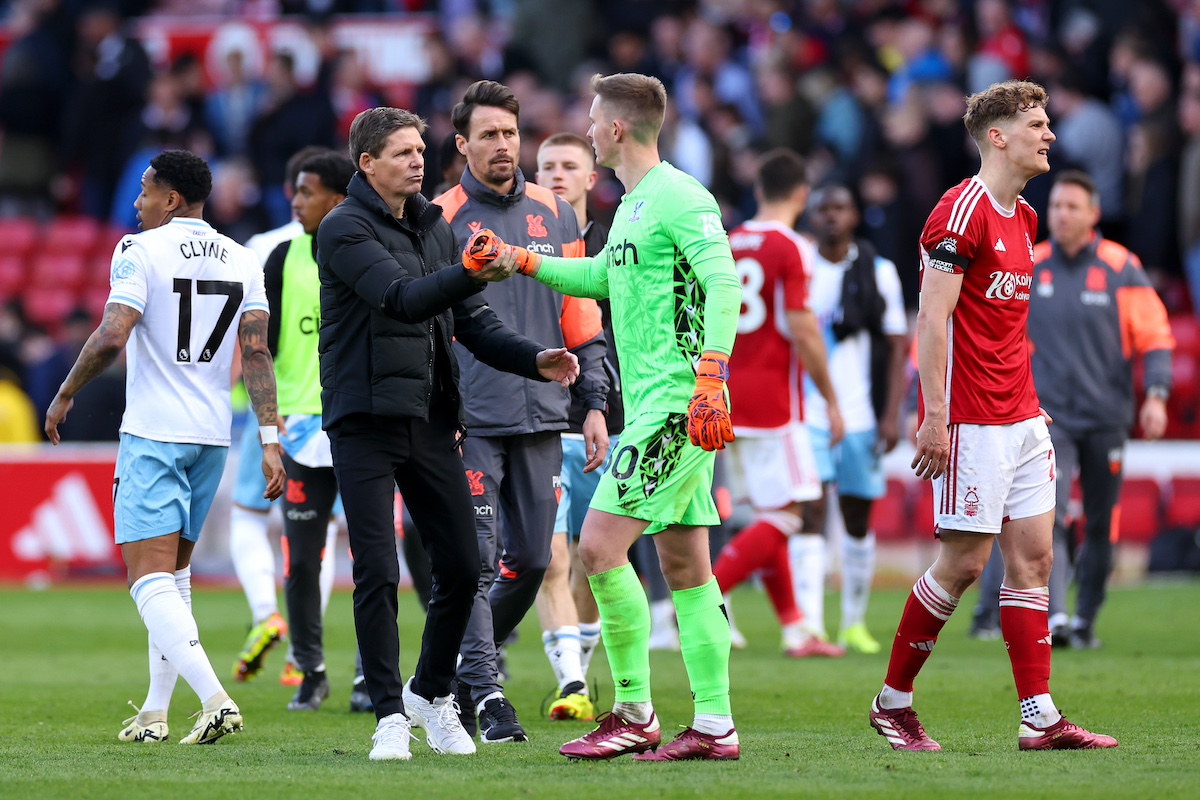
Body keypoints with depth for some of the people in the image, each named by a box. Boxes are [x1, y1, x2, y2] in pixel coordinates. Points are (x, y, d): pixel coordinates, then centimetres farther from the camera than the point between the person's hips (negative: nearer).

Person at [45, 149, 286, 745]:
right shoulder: (241, 261, 9)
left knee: (150, 575, -9)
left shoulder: (141, 250, -9)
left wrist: (64, 397, -4)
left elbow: (111, 337, -18)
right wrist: (269, 439, 0)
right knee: (175, 571, 18)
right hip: (213, 436, 7)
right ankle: (154, 713, 21)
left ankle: (215, 698, -26)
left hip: (153, 434, -7)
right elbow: (256, 352, 2)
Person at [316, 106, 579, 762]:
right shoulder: (345, 229, -9)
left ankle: (431, 692, 25)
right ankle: (390, 715, 1)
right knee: (377, 574, -8)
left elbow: (471, 321, 14)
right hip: (364, 421, -6)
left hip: (431, 420, 6)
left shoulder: (432, 226, 14)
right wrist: (474, 272, -38)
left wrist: (534, 359, -3)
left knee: (462, 567, 5)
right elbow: (404, 300, -23)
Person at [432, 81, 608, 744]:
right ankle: (484, 693, -3)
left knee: (530, 559, 6)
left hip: (541, 416, 4)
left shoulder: (554, 215, 11)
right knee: (476, 559, -8)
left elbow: (580, 316, 14)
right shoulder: (441, 219, -1)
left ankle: (463, 664, 26)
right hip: (472, 421, -4)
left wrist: (594, 403, 9)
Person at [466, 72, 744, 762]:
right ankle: (714, 726, 9)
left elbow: (723, 284, -22)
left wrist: (709, 380, -30)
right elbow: (603, 276, 35)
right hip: (652, 406, 10)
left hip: (676, 405, -10)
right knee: (685, 565, 8)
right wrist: (519, 260, 33)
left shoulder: (679, 197, -12)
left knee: (600, 546, -12)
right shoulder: (633, 203, 18)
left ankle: (635, 716, -5)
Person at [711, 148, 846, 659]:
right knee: (784, 516, -6)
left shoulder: (727, 246, 11)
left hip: (730, 401, 8)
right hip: (774, 401, -8)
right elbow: (802, 332, -15)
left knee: (768, 514, 12)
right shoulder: (791, 249, -10)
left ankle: (796, 629, 14)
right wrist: (831, 400, -6)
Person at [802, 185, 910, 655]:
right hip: (806, 413, -1)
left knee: (858, 519, 9)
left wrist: (891, 413, -3)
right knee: (810, 511, -13)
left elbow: (896, 346, 5)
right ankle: (810, 623, -20)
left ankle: (854, 622, 22)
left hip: (861, 416, 1)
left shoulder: (878, 273, 4)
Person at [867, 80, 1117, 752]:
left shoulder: (1024, 217, 14)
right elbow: (932, 319, -17)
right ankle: (893, 702, 9)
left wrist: (1028, 403, 18)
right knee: (964, 563, -5)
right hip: (971, 423, -9)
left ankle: (1041, 719, 3)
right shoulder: (962, 212, -14)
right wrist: (936, 416, -21)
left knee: (1033, 556, 4)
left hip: (1020, 418, 9)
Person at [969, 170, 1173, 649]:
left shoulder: (1121, 269, -1)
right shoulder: (1027, 267, 4)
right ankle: (1054, 616, -25)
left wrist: (1155, 394, -11)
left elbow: (1155, 336, 1)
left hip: (1106, 416, 0)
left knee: (1101, 526, 6)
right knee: (1050, 517, -16)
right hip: (1048, 415, 0)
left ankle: (1086, 619, 18)